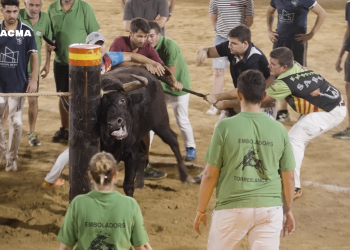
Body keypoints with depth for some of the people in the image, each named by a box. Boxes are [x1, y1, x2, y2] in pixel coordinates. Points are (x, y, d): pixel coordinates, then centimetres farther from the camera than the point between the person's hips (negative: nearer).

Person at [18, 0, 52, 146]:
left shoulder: (45, 18, -6)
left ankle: (31, 133, 19)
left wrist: (47, 63, 10)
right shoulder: (18, 16, -17)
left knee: (33, 100, 4)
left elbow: (49, 40, 9)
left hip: (32, 66, 2)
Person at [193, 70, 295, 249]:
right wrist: (287, 210, 22)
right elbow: (288, 177, 7)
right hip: (269, 208, 2)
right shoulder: (279, 130, 1)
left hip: (233, 208, -2)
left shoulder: (225, 127, -7)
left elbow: (210, 175, -4)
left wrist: (201, 211, 7)